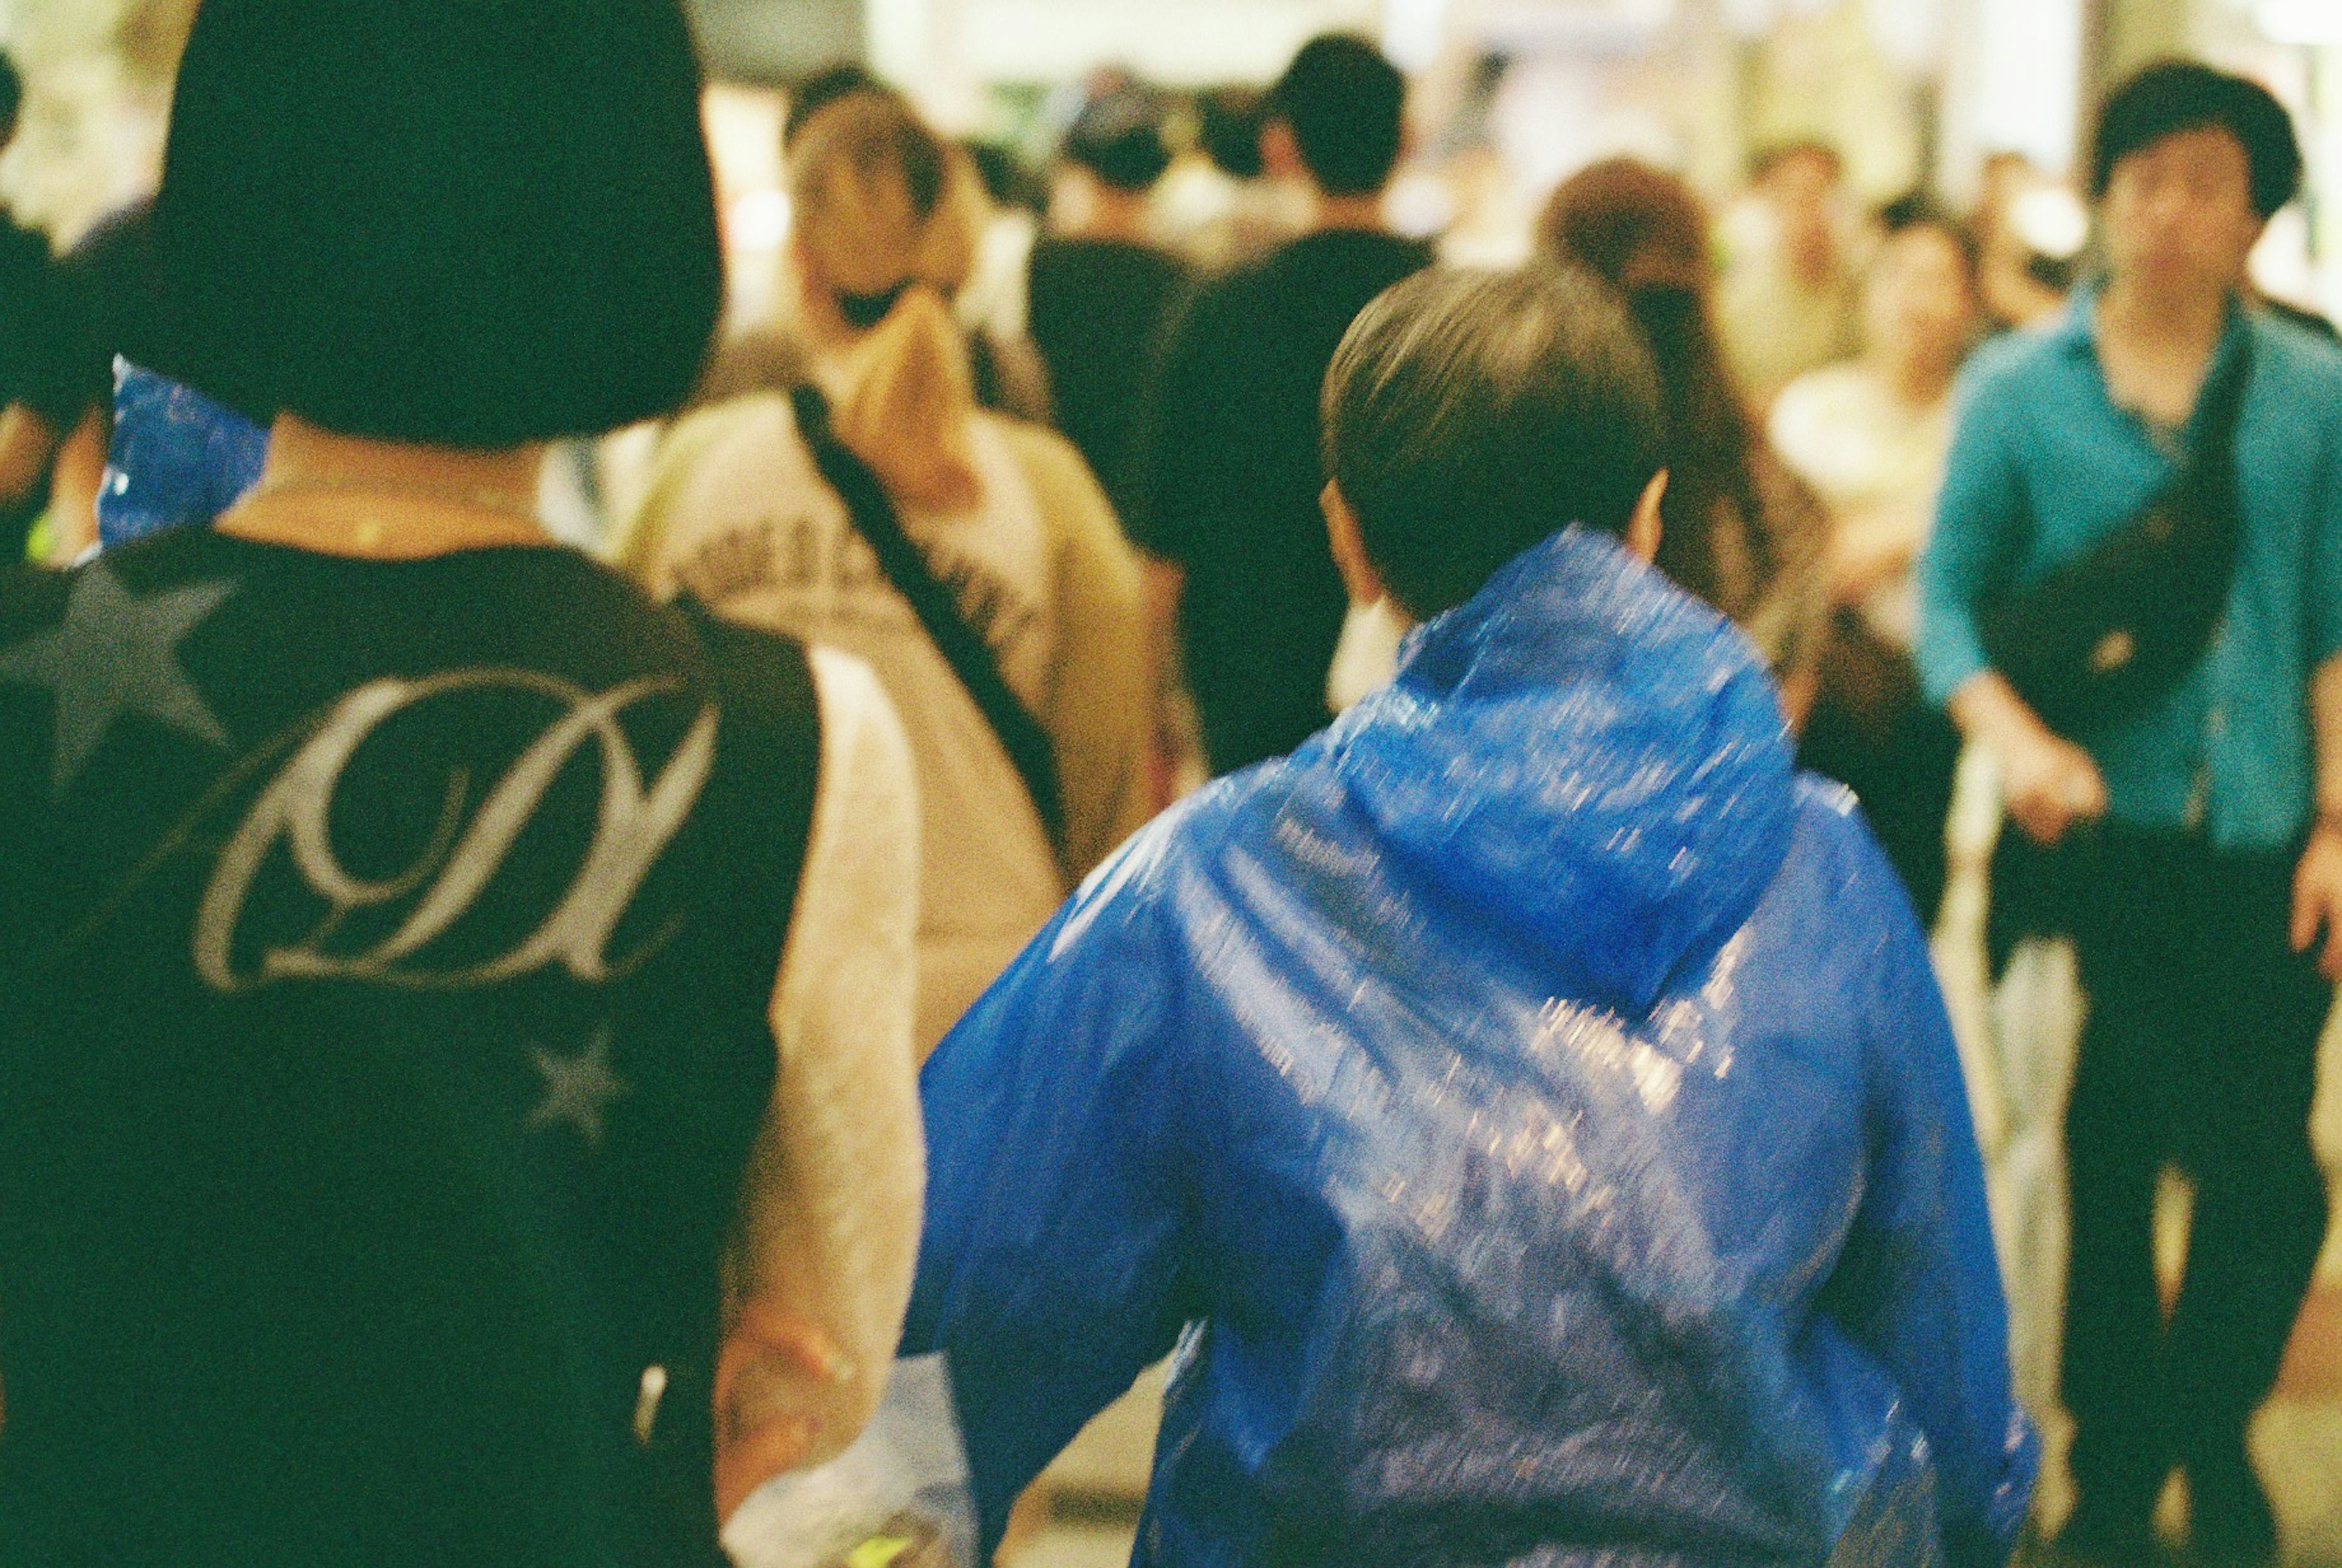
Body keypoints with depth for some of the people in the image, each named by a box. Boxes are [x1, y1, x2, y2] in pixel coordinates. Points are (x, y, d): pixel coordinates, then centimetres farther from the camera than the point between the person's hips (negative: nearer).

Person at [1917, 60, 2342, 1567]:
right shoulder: (2019, 388, 2)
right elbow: (1950, 594, 3)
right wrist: (2015, 735, -14)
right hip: (2092, 833, 0)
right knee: (2104, 1167, 6)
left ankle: (2207, 1431, 26)